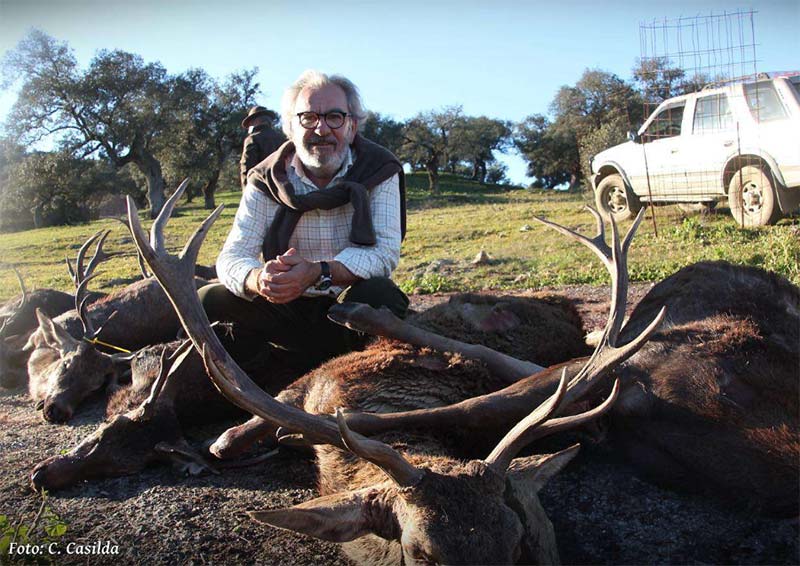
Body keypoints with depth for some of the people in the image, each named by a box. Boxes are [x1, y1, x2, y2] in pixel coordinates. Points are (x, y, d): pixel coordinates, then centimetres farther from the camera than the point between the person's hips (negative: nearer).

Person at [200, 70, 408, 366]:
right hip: (288, 310, 2)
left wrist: (319, 272, -39)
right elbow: (232, 257, -11)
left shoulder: (379, 171, -8)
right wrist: (259, 279, -38)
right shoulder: (266, 181, -3)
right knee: (209, 302, -19)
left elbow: (385, 250, -20)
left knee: (378, 294, -34)